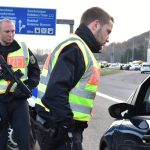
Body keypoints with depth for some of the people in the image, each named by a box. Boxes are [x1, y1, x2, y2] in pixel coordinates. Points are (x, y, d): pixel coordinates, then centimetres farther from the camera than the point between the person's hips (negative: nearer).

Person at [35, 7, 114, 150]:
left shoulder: (77, 47, 19)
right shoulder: (75, 48, -15)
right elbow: (55, 92, -27)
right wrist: (68, 127, -21)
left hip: (61, 128, 10)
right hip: (59, 131, -10)